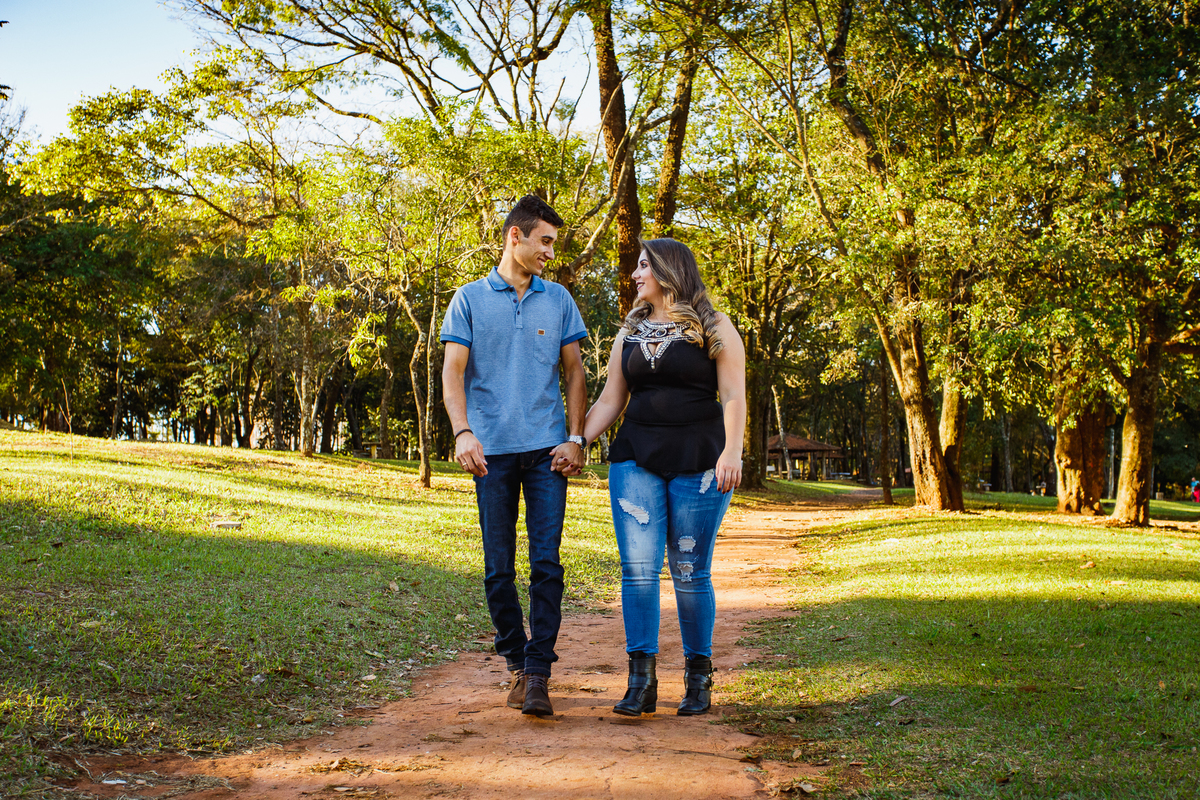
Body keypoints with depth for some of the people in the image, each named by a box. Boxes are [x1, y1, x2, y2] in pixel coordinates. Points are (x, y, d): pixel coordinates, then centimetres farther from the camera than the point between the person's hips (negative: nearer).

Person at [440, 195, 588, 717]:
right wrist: (463, 432, -16)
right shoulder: (469, 299, 6)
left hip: (547, 449, 1)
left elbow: (574, 372, 11)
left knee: (546, 564, -7)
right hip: (493, 451, -1)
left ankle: (538, 674, -4)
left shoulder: (558, 300, 11)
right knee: (498, 570, 4)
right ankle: (515, 662, 19)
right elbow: (453, 372, 0)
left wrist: (576, 438, 0)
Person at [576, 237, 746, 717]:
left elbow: (734, 396, -3)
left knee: (690, 571, 0)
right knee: (638, 567, -7)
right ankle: (641, 682, -5)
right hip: (636, 460, 3)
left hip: (699, 462, -3)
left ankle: (699, 677, 13)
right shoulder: (629, 334, 16)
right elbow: (610, 401, 15)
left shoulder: (715, 330, 5)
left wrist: (731, 452, -16)